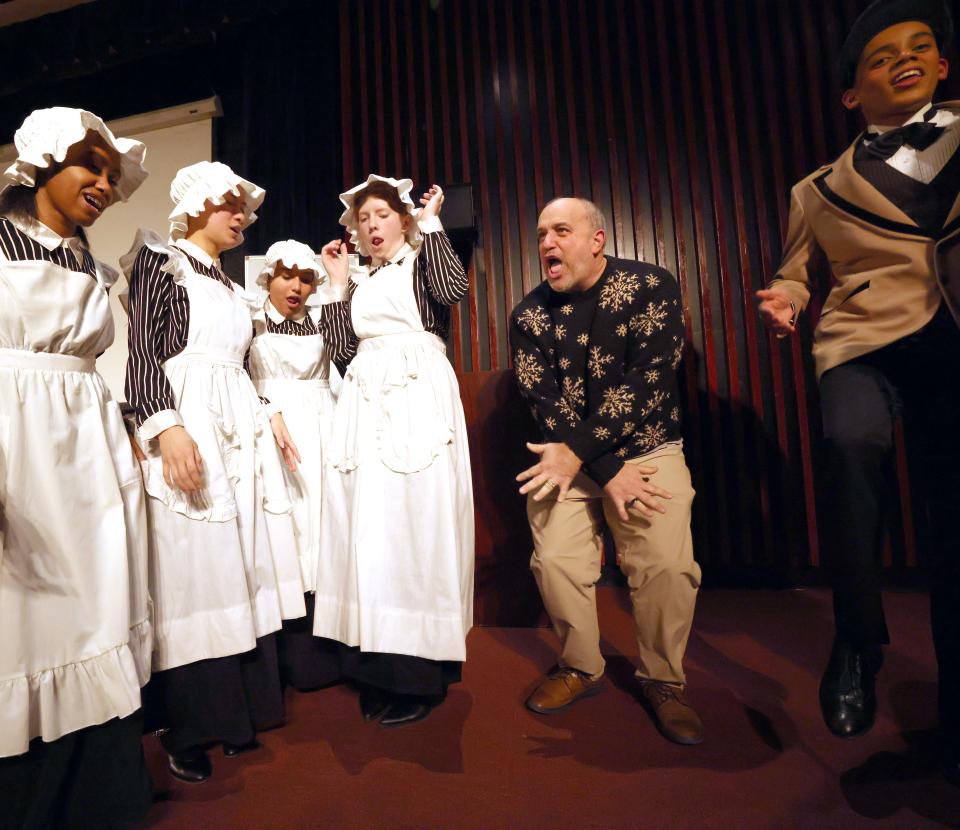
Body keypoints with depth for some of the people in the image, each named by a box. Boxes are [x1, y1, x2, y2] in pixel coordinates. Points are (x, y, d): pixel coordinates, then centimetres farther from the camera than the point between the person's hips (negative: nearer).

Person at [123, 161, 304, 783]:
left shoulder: (231, 285, 22)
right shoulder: (161, 261, 2)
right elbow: (144, 351, -9)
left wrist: (268, 415, 12)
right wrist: (166, 427, -21)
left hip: (241, 428, 7)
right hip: (188, 424, -7)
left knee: (242, 568, 6)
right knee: (192, 570, -4)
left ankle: (239, 711, 19)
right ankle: (189, 731, 11)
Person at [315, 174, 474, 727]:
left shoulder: (422, 261, 12)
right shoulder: (359, 284, 25)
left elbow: (454, 288, -12)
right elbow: (342, 351, 12)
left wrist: (431, 223, 0)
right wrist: (338, 285, 17)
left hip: (418, 399, -5)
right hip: (366, 406, 6)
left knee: (414, 519, -9)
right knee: (367, 525, 2)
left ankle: (422, 674, 3)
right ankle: (381, 666, 14)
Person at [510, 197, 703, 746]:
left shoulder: (651, 287, -6)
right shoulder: (530, 315, 0)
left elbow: (649, 380, -16)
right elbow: (544, 404, -7)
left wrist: (580, 450, -22)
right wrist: (608, 472, -16)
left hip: (647, 449, -1)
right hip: (568, 456, 2)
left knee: (668, 565, -16)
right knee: (555, 560, -10)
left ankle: (663, 681, 12)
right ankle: (582, 668, 17)